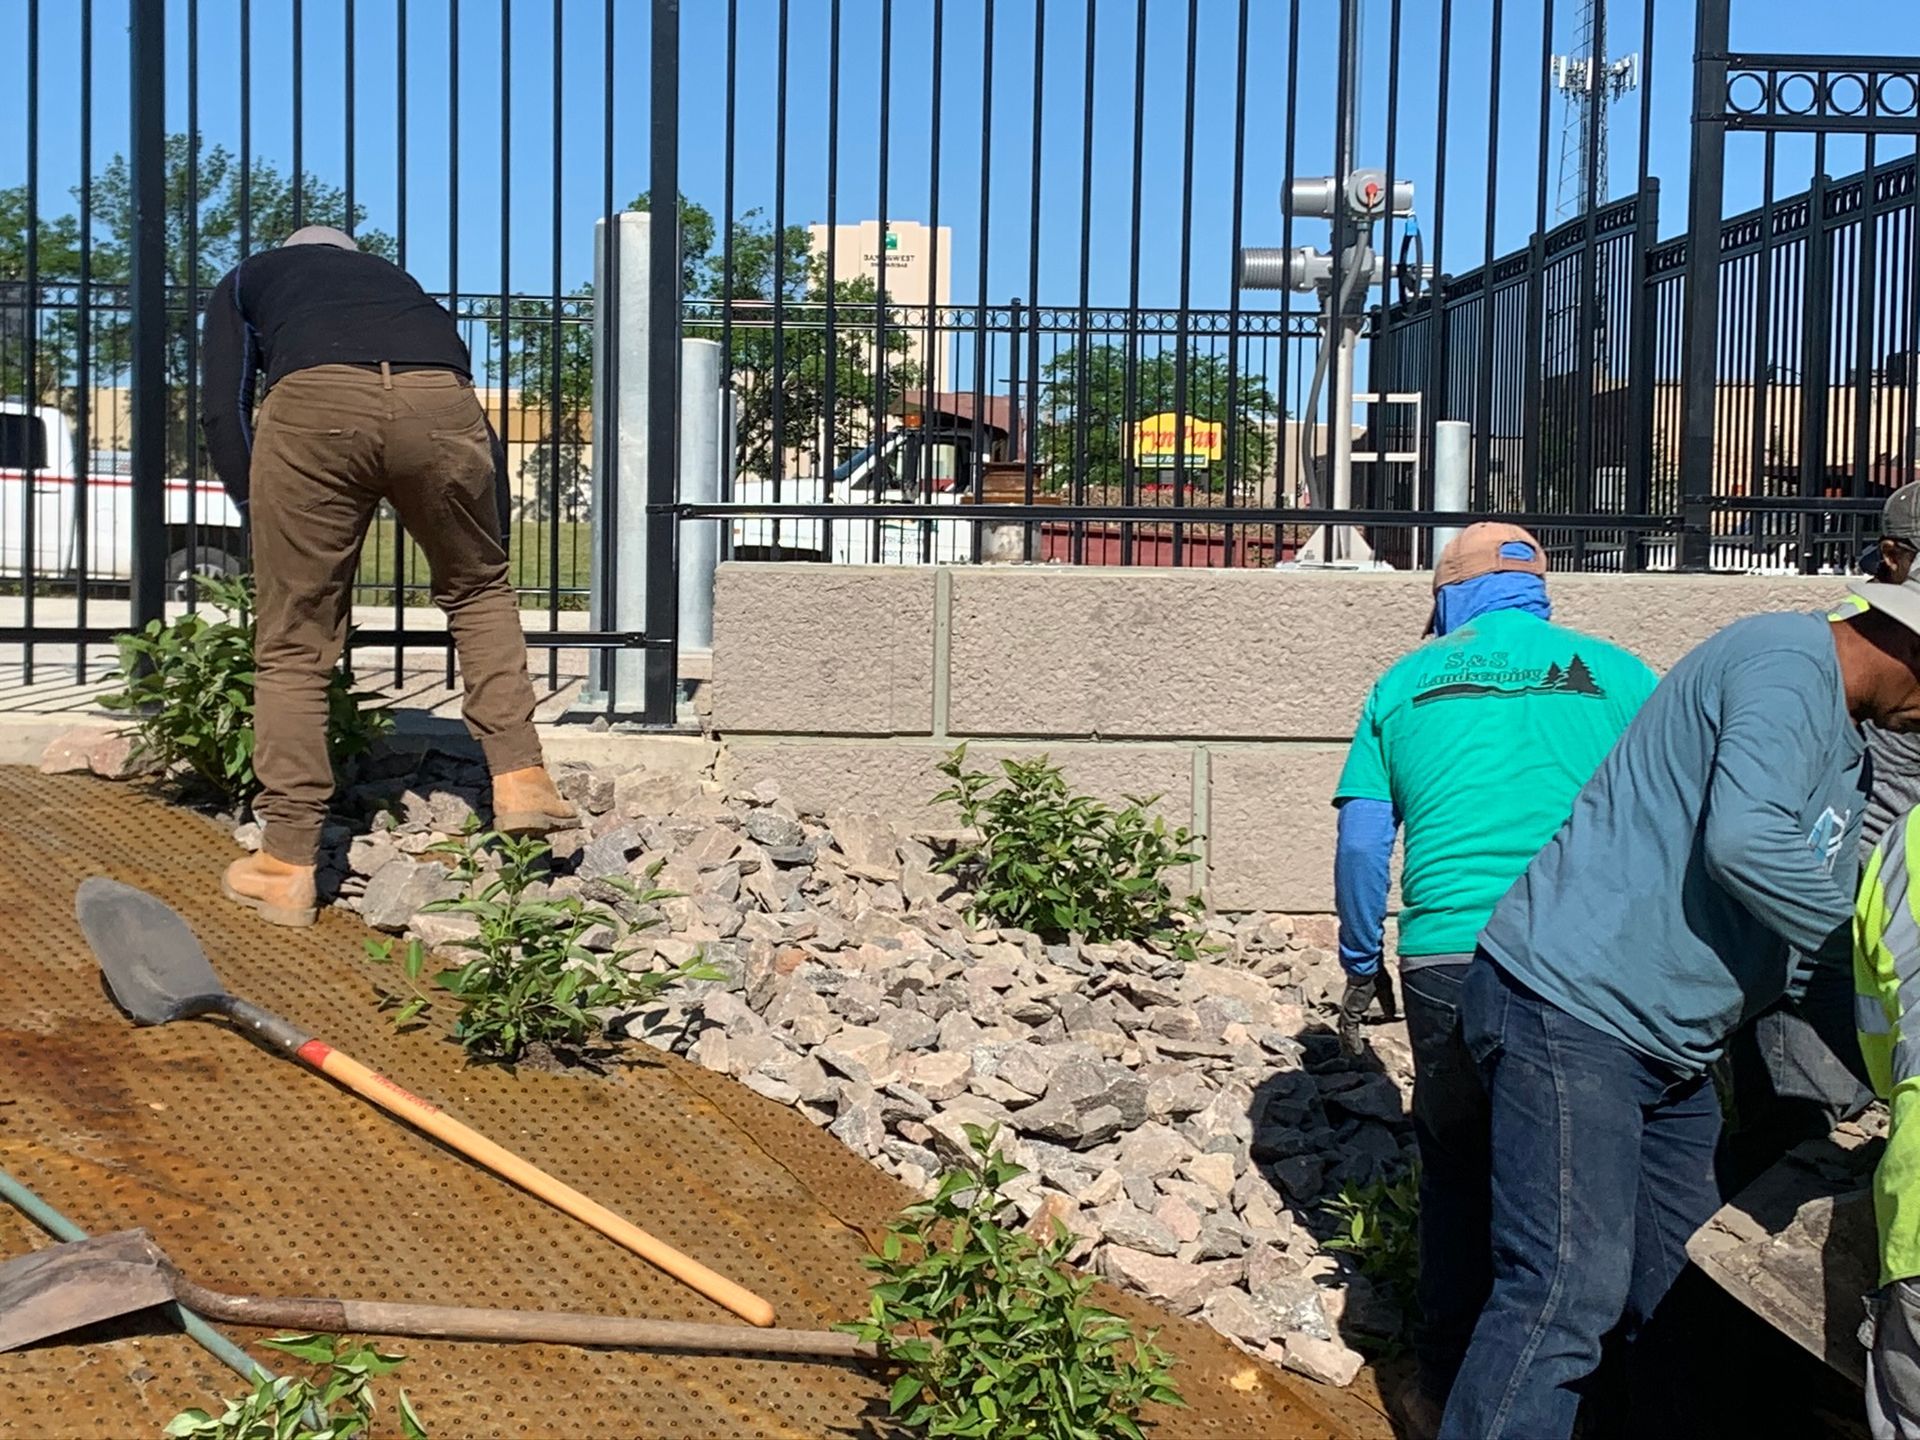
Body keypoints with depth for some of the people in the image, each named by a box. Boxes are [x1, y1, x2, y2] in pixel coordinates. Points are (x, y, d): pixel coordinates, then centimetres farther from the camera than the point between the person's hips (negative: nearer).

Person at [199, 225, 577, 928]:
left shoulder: (247, 280, 36)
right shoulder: (392, 277, 44)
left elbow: (224, 410, 20)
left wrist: (263, 520, 24)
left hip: (313, 404, -2)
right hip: (441, 400, 2)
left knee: (292, 647, 9)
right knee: (478, 588, 28)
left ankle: (286, 868, 13)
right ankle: (519, 779, 19)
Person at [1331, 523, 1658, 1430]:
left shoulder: (1406, 683, 11)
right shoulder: (1617, 674, 10)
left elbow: (1361, 843, 7)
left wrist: (1361, 964, 17)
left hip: (1447, 957, 1)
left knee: (1456, 1169, 17)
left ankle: (1445, 1390, 25)